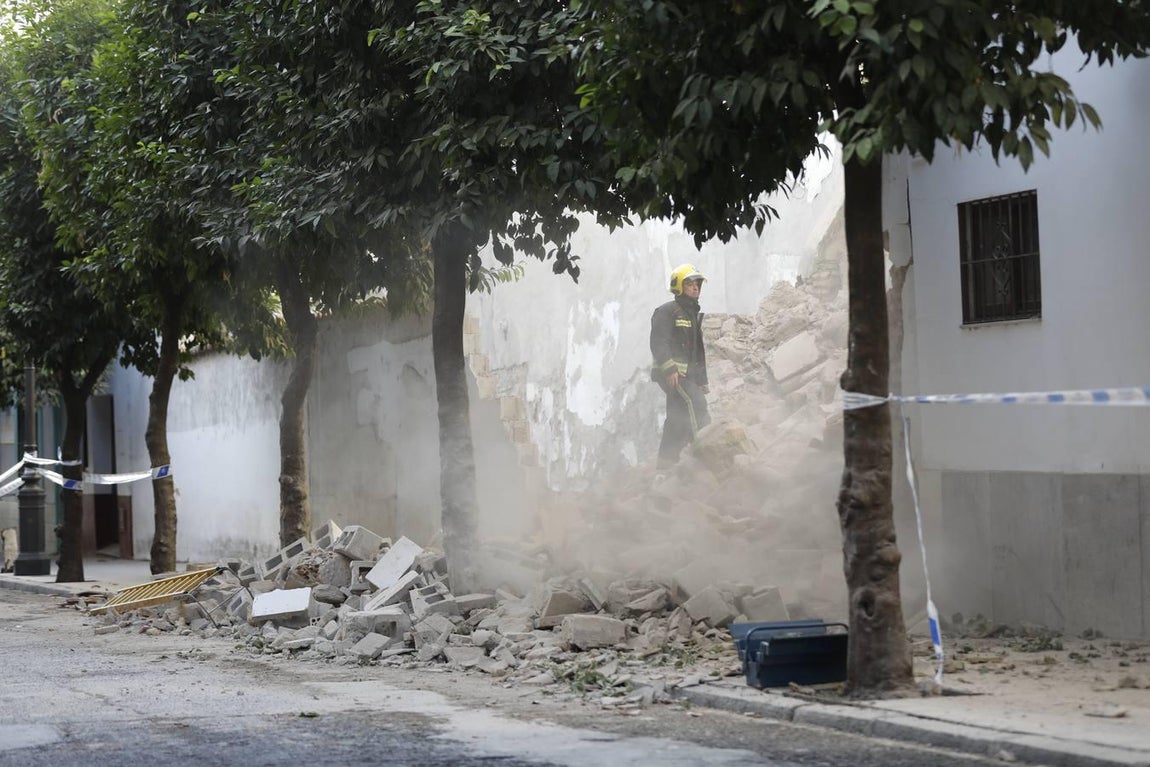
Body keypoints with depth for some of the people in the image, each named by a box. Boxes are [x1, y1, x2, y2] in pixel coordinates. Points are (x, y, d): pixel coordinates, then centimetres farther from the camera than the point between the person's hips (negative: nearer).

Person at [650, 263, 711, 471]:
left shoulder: (694, 314, 23)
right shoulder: (666, 311, -5)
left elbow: (699, 352, 27)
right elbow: (658, 343, -16)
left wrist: (702, 380, 22)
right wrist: (669, 369, -25)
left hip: (688, 374, 9)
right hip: (671, 373, -9)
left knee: (677, 418, 7)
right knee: (695, 403, -24)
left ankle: (665, 463, 11)